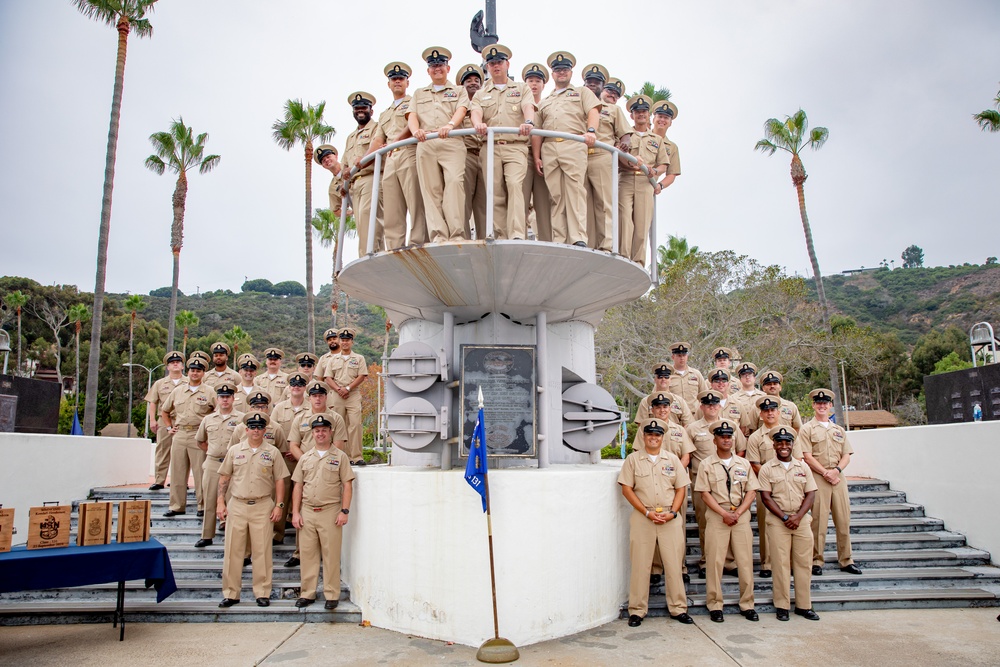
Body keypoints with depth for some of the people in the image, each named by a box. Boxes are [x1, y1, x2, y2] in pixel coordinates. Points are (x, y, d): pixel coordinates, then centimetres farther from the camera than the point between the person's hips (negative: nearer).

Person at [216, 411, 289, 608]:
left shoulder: (272, 452, 4)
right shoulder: (234, 450, 8)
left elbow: (279, 480, 5)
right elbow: (224, 478, 10)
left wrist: (279, 505, -2)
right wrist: (220, 502, 2)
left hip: (263, 506, -1)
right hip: (237, 505, 1)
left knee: (262, 551, 2)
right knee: (233, 550, 3)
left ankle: (262, 593, 11)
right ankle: (230, 593, 14)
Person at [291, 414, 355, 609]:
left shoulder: (340, 456, 2)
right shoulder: (305, 458, 13)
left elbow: (347, 485, -1)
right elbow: (298, 487, 13)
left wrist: (344, 511, -9)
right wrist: (295, 512, 5)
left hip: (330, 512, -3)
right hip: (307, 511, 4)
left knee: (331, 554, 0)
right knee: (307, 553, 7)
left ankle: (332, 595, 9)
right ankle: (307, 593, 19)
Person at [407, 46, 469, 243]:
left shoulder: (458, 92, 21)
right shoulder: (419, 94, 29)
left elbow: (461, 111, 1)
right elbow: (411, 116, 14)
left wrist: (449, 125, -22)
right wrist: (415, 130, -12)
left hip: (452, 142, -3)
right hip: (425, 145, 3)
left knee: (454, 182, -23)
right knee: (430, 190, -9)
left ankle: (457, 235, -28)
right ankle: (438, 236, -15)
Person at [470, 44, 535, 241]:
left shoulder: (522, 88, 19)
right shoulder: (481, 94, 22)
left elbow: (528, 107, -1)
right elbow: (475, 112, 2)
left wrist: (528, 122, -26)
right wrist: (478, 124, -24)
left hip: (516, 146, -2)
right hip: (490, 148, 2)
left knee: (515, 185, -24)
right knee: (496, 195, -5)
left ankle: (518, 236, -32)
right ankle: (501, 239, -4)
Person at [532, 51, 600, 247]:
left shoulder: (582, 92, 22)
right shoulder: (544, 102, 30)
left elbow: (593, 111, 3)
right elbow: (537, 131, 22)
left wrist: (591, 131, -18)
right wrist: (536, 157, 8)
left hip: (574, 145, -3)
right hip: (548, 149, 3)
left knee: (575, 191, -14)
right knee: (555, 195, -4)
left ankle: (578, 238, -22)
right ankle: (559, 241, -7)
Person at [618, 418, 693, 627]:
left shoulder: (672, 459, 11)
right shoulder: (633, 459, 5)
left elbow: (681, 488, 10)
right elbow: (626, 489, 0)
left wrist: (673, 512, -5)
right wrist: (647, 512, -8)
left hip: (671, 519, 2)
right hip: (642, 518, -2)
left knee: (674, 563, 4)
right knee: (640, 565, 1)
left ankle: (678, 608, 16)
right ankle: (637, 611, 10)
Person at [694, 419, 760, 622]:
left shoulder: (743, 463, 12)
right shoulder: (707, 465, 3)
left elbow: (751, 492, 7)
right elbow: (705, 493, -3)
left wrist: (738, 512, -7)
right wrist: (724, 513, -12)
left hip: (742, 516, 3)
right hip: (717, 516, -2)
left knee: (745, 561, 3)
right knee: (715, 561, -2)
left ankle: (747, 604, 15)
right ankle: (715, 605, 7)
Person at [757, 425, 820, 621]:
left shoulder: (803, 467, 9)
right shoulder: (767, 469, 1)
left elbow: (810, 494, 4)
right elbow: (766, 496, -5)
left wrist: (798, 516, -9)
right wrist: (784, 517, -12)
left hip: (802, 520, 3)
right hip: (777, 521, -3)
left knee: (803, 563, 6)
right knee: (781, 563, -1)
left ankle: (804, 605, 16)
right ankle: (782, 606, 7)